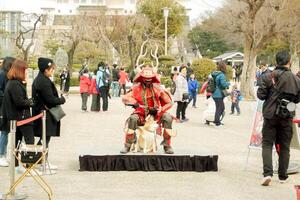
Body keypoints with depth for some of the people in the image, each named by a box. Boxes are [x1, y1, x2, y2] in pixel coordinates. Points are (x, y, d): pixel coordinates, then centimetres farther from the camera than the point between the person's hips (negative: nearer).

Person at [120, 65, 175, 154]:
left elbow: (168, 103, 0)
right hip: (141, 114, -1)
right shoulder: (137, 89, 1)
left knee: (167, 117, -26)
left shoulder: (157, 89, 0)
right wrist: (133, 102, -27)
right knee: (133, 118, -33)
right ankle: (127, 145, -20)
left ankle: (167, 145, -15)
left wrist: (158, 110, -14)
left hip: (155, 114, 1)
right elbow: (125, 98, -9)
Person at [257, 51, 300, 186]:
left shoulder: (269, 77, -9)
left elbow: (260, 95, -8)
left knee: (267, 144, 4)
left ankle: (267, 173, -12)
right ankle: (282, 176, 19)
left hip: (270, 115, -2)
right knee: (284, 147, 12)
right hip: (287, 116, 2)